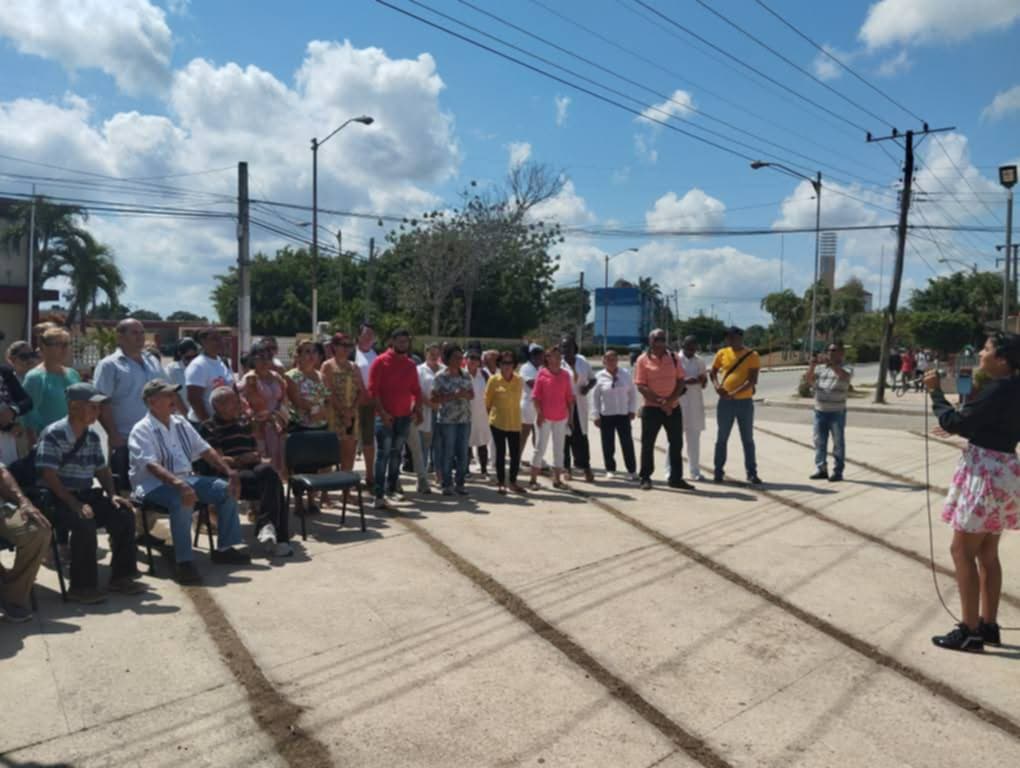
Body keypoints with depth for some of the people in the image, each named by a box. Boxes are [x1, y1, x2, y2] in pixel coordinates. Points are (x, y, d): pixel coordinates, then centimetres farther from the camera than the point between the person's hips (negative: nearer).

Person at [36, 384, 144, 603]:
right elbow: (48, 476, -21)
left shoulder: (93, 436, 9)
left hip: (85, 495, 7)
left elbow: (102, 469, 17)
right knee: (85, 523, -33)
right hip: (57, 499, -7)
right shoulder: (53, 434, -15)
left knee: (124, 514, -9)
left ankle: (120, 577, 2)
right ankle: (81, 587, -20)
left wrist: (112, 494, 0)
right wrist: (75, 504, -27)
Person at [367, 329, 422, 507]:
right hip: (385, 416, -5)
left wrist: (418, 410, 0)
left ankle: (392, 489, 20)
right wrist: (382, 412, -15)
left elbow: (416, 390, 15)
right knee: (383, 454, -6)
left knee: (396, 454, 10)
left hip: (405, 416, 5)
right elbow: (372, 390, -8)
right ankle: (379, 495, -6)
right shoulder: (380, 362, -4)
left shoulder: (411, 364, 11)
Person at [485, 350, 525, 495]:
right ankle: (501, 483, 14)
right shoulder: (493, 380, -6)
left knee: (516, 453, 5)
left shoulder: (519, 380, 2)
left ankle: (513, 482, 19)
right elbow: (487, 400, 2)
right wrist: (492, 413, 8)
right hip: (498, 422, -3)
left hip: (514, 423, 3)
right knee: (500, 452, 4)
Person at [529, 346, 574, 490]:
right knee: (540, 447, 2)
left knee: (559, 448, 8)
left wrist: (571, 415, 4)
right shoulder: (542, 374, -4)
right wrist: (539, 413, -11)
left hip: (561, 417, 4)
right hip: (545, 417, -4)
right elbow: (535, 396, -5)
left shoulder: (565, 375, 5)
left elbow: (569, 397, 8)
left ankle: (557, 479, 17)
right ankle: (533, 479, 9)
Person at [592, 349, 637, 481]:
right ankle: (610, 469, 19)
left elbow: (632, 393, 8)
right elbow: (595, 397, 0)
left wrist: (632, 410, 2)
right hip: (606, 415, -1)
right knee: (608, 444, 5)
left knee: (627, 443, 0)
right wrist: (596, 415, -3)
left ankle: (632, 470, 9)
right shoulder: (599, 376, -3)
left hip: (623, 414, 1)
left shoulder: (625, 375, 1)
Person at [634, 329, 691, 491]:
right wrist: (660, 401, -17)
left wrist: (671, 400, -12)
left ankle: (676, 478, 17)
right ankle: (645, 478, 12)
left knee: (676, 443, 7)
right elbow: (641, 386, -10)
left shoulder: (674, 358, 5)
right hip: (651, 408, -3)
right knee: (648, 444, 2)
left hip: (674, 407, 3)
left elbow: (681, 381, 3)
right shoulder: (643, 360, -5)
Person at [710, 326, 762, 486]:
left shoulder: (752, 355, -4)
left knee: (748, 439, 5)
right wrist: (716, 386, -8)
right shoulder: (722, 353, 4)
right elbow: (713, 373, 12)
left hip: (745, 402, -2)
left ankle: (752, 473, 11)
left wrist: (734, 393, -21)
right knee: (722, 438, 6)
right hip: (725, 402, 2)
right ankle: (718, 471, 15)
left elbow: (752, 380, -12)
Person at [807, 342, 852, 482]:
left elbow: (844, 375, -24)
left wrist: (830, 363, -34)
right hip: (820, 411, 5)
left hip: (837, 412, -5)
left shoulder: (845, 369, -2)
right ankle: (821, 469, 17)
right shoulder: (821, 369, 12)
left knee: (838, 443, 3)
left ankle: (837, 471, 9)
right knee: (819, 441, 8)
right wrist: (812, 366, -8)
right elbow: (810, 380, 6)